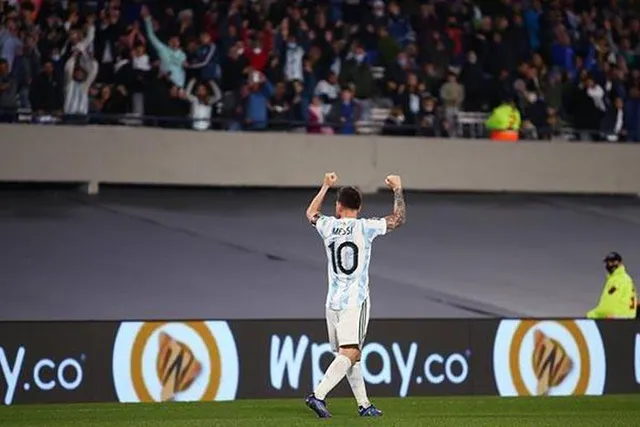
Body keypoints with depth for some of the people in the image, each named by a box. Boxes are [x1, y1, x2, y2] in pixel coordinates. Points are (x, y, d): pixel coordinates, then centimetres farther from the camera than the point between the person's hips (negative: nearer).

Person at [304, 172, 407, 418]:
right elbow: (399, 219, 5)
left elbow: (311, 213, 29)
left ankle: (364, 405, 16)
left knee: (350, 354, 12)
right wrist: (398, 190, 18)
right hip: (355, 301, -5)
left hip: (333, 301, 5)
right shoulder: (365, 228, -5)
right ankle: (318, 395, -29)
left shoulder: (328, 226, 5)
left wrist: (326, 187, 38)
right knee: (349, 354, -12)